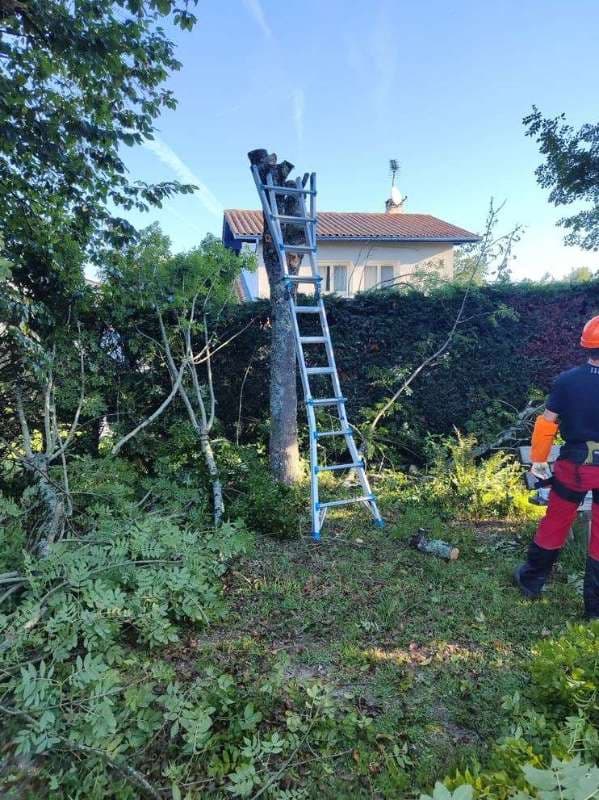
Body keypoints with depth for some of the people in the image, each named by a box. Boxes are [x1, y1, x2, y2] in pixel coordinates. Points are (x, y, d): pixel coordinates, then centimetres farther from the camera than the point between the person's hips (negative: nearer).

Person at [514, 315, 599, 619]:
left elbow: (546, 423, -6)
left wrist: (538, 460, 4)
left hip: (573, 465, 1)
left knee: (554, 523, 16)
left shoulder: (566, 380, -8)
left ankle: (531, 581, 30)